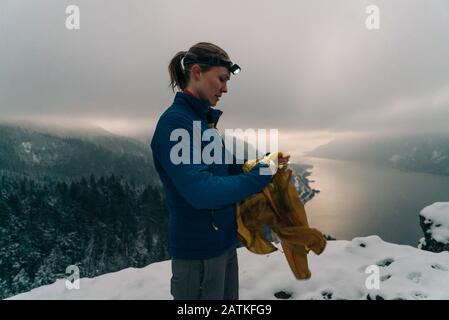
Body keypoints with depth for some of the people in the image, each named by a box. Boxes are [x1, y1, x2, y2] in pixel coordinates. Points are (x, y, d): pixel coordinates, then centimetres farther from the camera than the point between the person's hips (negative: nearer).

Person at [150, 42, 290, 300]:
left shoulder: (205, 119, 8)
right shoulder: (175, 121, -20)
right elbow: (201, 191, -28)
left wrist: (263, 165, -2)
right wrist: (260, 176, -19)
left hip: (224, 241, 9)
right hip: (198, 250, -9)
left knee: (229, 304, 23)